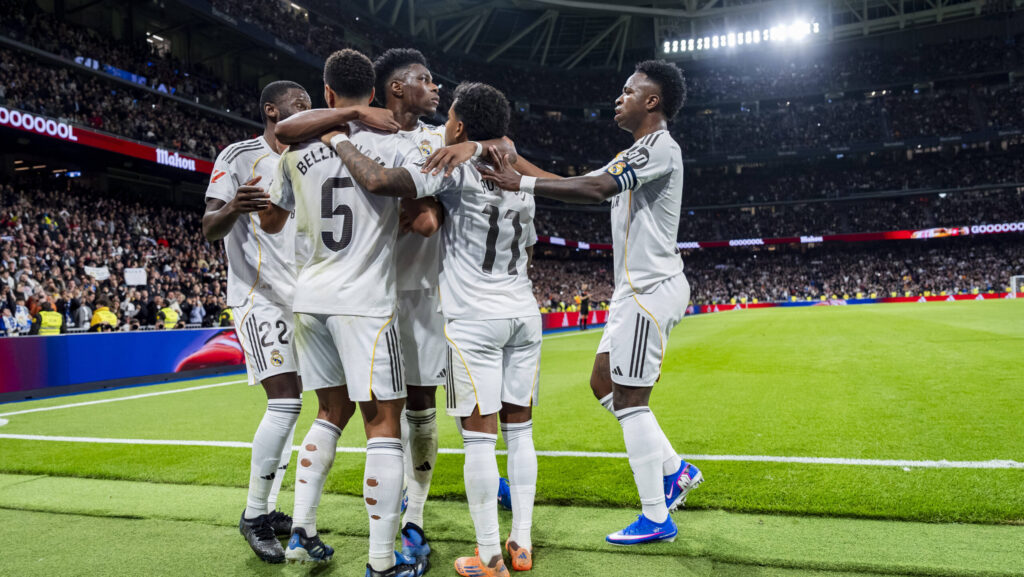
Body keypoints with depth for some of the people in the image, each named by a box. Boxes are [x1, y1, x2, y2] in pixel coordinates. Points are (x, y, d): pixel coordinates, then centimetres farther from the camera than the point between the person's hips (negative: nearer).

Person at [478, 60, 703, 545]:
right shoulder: (632, 155, 21)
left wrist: (520, 184, -25)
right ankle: (675, 470, 23)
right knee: (604, 383, 14)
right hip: (636, 287, 10)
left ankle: (656, 519, 4)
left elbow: (596, 190, -24)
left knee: (629, 400, -7)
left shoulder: (660, 147, -10)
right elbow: (574, 183, 19)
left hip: (651, 287, -10)